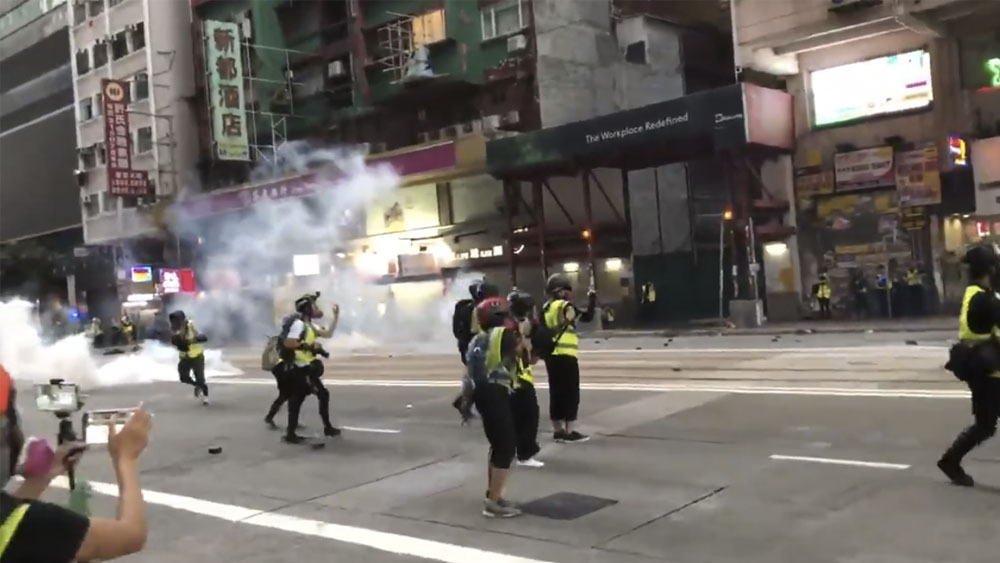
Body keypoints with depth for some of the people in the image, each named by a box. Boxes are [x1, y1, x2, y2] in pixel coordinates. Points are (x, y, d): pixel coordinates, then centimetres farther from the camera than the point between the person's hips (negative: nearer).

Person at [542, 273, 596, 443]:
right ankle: (569, 432, -1)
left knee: (556, 393, 12)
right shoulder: (566, 306, -10)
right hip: (566, 356, -7)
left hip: (551, 356, 7)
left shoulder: (546, 308, 11)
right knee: (571, 394, -1)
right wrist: (592, 300, 7)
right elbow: (587, 317, -5)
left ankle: (558, 430, 17)